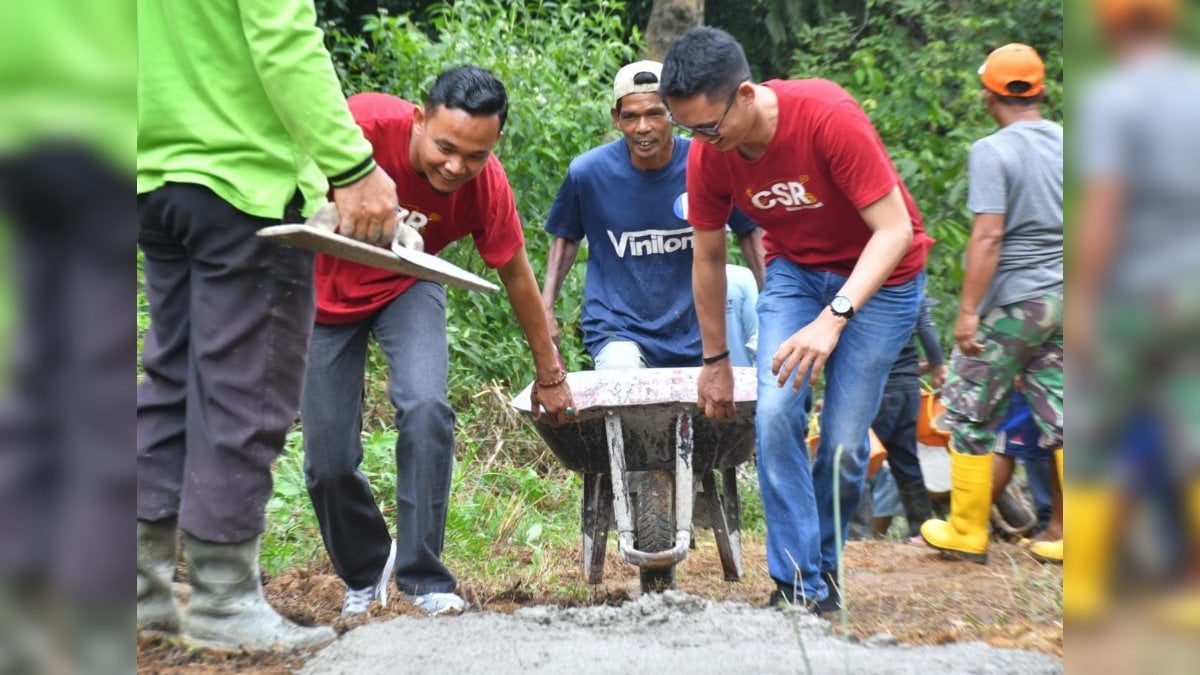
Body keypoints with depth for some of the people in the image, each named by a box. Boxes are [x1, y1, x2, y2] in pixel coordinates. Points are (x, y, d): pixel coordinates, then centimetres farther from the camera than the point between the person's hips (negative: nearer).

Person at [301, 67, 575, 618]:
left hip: (406, 288, 1)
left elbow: (516, 275, -7)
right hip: (325, 289, -1)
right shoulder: (366, 123, -34)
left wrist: (549, 375, 3)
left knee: (426, 408, -25)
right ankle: (364, 574, 25)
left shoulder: (487, 185, -24)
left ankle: (423, 577, -12)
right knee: (328, 461, -3)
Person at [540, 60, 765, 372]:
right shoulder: (588, 172, -7)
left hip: (696, 333, 2)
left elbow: (749, 232, 5)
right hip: (618, 330, -2)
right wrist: (545, 309, 3)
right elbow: (566, 237, 10)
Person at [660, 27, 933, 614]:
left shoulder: (828, 116, -31)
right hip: (796, 269, 4)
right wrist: (715, 360, 7)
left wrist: (833, 318, -40)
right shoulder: (707, 155, -15)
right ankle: (798, 586, -9)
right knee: (775, 414, -16)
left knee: (843, 440, -8)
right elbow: (708, 258, 1)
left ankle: (826, 569, 15)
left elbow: (896, 229, -30)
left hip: (878, 274, -4)